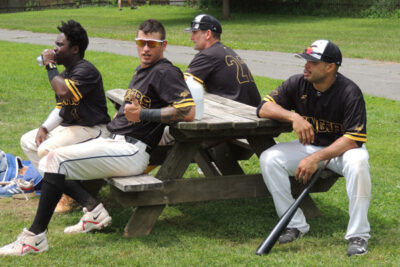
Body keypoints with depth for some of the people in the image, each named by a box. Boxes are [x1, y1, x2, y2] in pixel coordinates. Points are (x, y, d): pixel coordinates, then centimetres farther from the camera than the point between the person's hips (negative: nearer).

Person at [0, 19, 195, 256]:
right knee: (48, 162, 9)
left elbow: (188, 111, -21)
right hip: (112, 140, 11)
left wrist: (143, 114, -19)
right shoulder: (142, 71, 20)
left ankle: (35, 237, -16)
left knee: (57, 159, -20)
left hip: (132, 151, -11)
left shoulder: (165, 72, -9)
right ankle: (94, 210, 0)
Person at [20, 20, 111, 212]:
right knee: (27, 141, 10)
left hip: (91, 129, -11)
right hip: (68, 126, 11)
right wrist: (44, 128, 2)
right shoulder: (65, 73, 12)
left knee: (46, 150, -28)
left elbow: (64, 92, -37)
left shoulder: (86, 71, -20)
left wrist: (50, 66, -23)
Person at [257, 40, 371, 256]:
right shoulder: (298, 84, -8)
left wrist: (316, 158, -33)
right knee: (268, 158, -19)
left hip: (341, 149, -4)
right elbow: (264, 108, -9)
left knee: (357, 163, -38)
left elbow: (353, 139, -26)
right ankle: (296, 225, -11)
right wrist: (293, 116, -28)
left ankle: (358, 235, -27)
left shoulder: (349, 92, -21)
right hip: (309, 146, 4)